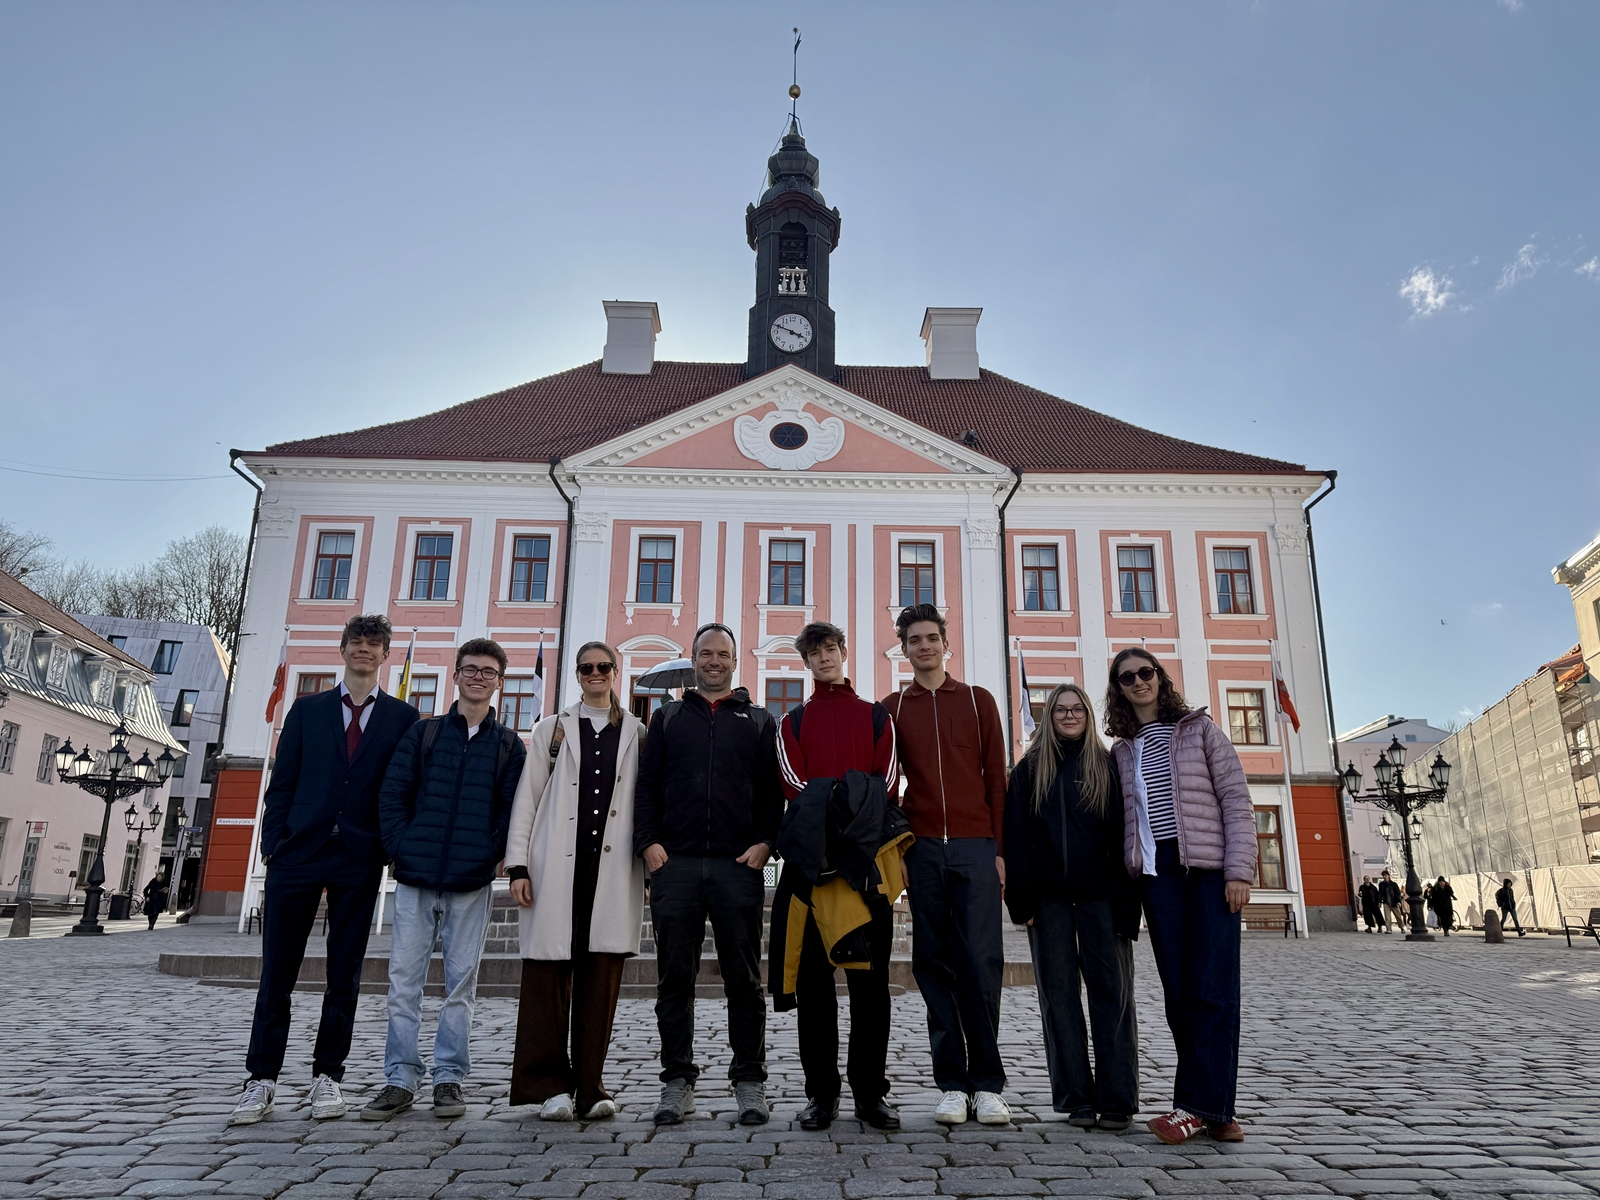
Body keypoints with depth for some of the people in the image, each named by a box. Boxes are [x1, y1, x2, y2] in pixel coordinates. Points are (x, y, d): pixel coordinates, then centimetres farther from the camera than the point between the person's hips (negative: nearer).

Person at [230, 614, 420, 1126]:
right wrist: (273, 848, -1)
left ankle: (327, 1076, 18)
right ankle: (262, 1079, 14)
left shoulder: (402, 717, 7)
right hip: (298, 853, 1)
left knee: (345, 974, 7)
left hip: (360, 860, 0)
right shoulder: (307, 710, 10)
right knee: (277, 972, 3)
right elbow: (281, 785, 7)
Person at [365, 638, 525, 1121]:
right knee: (404, 978, 3)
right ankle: (400, 1080, 13)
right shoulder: (423, 733, 9)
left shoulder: (509, 745, 6)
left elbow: (514, 809, 2)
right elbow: (392, 794, 5)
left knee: (461, 982, 6)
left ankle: (449, 1078, 16)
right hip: (415, 878, 1)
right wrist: (401, 850, -4)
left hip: (472, 882, -1)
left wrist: (490, 855, -9)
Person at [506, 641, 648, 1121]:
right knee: (548, 973, -2)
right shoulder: (553, 729, 14)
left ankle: (590, 1087, 10)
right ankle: (550, 1086, 9)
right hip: (557, 866, 0)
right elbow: (526, 799, 10)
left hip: (614, 871, 0)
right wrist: (518, 865, 2)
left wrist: (652, 866, 3)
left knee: (601, 977, 1)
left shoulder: (637, 734, 14)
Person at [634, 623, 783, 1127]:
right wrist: (648, 842, -3)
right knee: (674, 977, 4)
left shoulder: (759, 721, 15)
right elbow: (646, 785, 10)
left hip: (738, 864, -1)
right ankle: (678, 1081, 14)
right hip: (674, 863, 1)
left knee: (744, 978, 3)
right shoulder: (667, 718, 17)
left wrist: (764, 842, -6)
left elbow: (773, 789, 8)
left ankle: (749, 1081, 12)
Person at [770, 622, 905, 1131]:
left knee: (870, 977, 1)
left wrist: (859, 829, -10)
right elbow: (796, 785, 1)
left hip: (868, 859, 0)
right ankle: (821, 1093, 12)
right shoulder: (793, 722, 15)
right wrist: (840, 819, -12)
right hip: (811, 859, 0)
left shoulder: (877, 716, 15)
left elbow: (887, 783, 3)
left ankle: (870, 1093, 10)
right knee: (812, 977, 2)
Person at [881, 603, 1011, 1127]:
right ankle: (953, 1084, 11)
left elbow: (996, 778, 8)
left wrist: (1000, 848, 1)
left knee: (981, 960, -6)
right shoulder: (893, 708, 12)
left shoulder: (978, 701, 11)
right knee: (935, 964, 3)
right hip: (921, 848, 1)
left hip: (976, 846, -1)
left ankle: (987, 1083, 6)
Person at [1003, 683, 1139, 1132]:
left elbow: (1123, 833, 3)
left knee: (1112, 990, -1)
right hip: (1049, 897, 1)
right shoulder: (1030, 769, 8)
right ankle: (1076, 1096, 12)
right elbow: (1016, 836, 3)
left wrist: (1126, 900, -6)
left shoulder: (1107, 766, 8)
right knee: (1059, 994, 4)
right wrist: (1021, 898, -6)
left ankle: (1117, 1098, 5)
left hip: (1100, 893, 0)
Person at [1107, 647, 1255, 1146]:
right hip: (1157, 874, 3)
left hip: (1210, 868, -3)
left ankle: (1196, 1104, -4)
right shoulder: (1123, 751, 16)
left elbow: (1236, 799, 0)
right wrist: (1130, 880, 5)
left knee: (1212, 988, -7)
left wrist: (1239, 870, -9)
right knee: (1179, 992, 1)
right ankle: (1216, 1108, 7)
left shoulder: (1199, 728, 6)